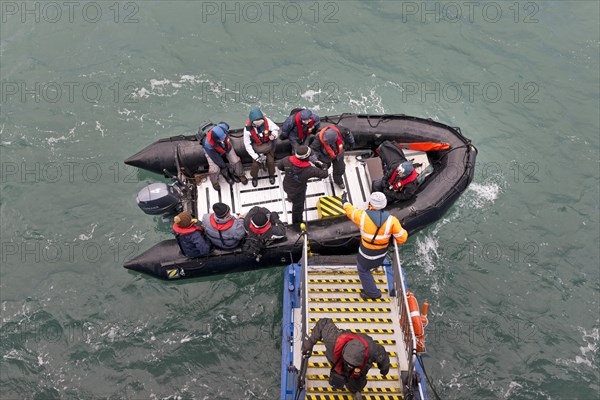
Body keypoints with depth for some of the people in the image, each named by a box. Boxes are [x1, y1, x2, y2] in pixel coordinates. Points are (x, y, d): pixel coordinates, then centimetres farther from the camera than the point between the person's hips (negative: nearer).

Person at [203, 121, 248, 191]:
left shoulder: (223, 129, -40)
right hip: (212, 151, -3)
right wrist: (224, 167, -15)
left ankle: (240, 175, 27)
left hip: (226, 147, 3)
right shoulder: (208, 143, -44)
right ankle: (215, 182, 20)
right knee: (215, 169, -15)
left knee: (235, 161, -4)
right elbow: (215, 157, -28)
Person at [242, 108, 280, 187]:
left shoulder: (267, 121, -28)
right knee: (256, 164, 0)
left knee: (270, 161, 7)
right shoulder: (248, 128, -29)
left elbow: (276, 129, -7)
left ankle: (271, 175, 40)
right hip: (257, 148, -1)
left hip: (268, 145, 1)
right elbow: (247, 144, -20)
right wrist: (256, 156, -20)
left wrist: (273, 134, -31)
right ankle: (254, 177, 34)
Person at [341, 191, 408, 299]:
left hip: (367, 253, -3)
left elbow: (350, 211, -3)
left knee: (363, 269, 23)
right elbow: (402, 238, -14)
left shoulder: (363, 216, -25)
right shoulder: (391, 220, -21)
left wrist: (345, 202, 19)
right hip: (382, 254, 4)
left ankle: (373, 292, 33)